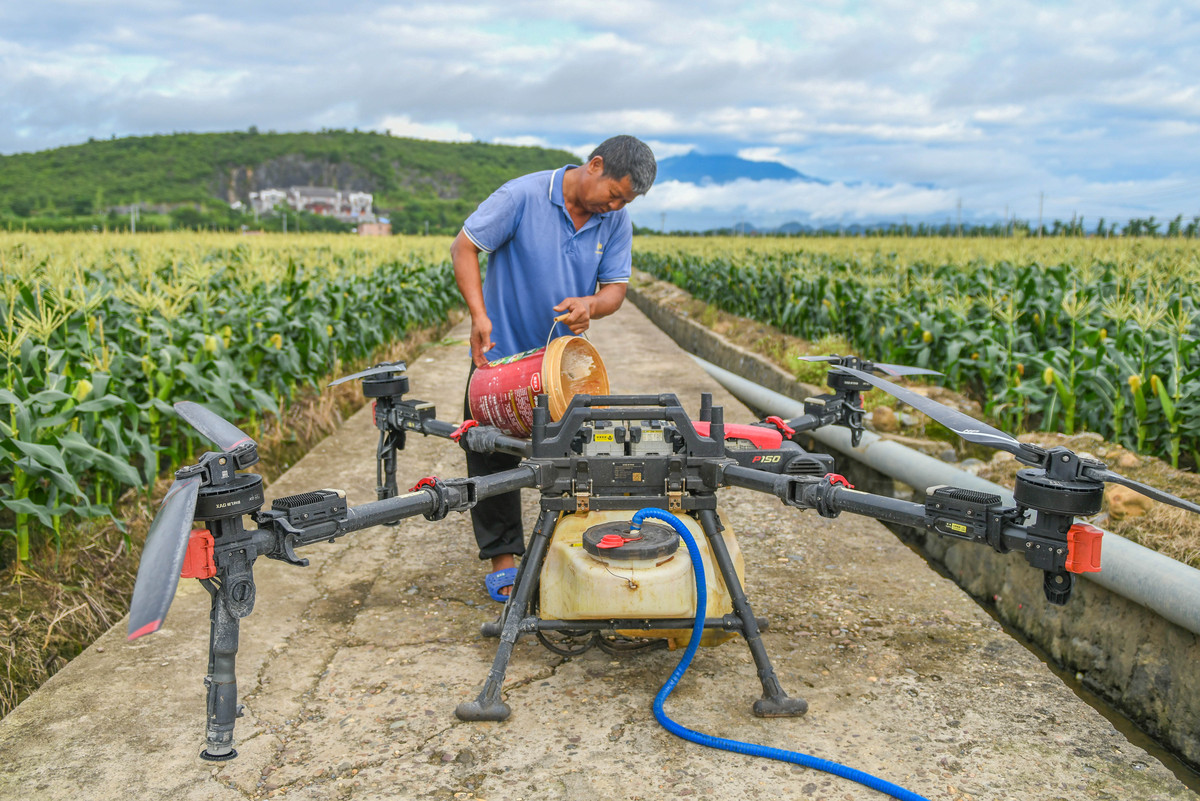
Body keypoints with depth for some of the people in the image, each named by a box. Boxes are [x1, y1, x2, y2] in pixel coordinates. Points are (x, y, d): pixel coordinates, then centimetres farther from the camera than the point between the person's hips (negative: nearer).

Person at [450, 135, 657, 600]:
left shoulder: (616, 221, -3)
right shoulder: (522, 196, -17)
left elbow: (615, 287, -3)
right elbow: (464, 247, -14)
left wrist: (592, 305, -28)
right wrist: (478, 314, -24)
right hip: (501, 352, -3)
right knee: (493, 457, 4)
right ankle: (503, 556, 19)